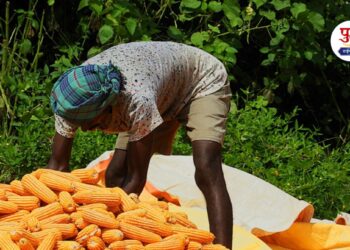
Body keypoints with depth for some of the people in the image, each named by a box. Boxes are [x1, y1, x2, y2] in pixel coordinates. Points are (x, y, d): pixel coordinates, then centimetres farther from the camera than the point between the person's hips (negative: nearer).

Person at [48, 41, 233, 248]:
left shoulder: (137, 100, -45)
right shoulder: (75, 100, -27)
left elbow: (137, 179, -34)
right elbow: (58, 165, -18)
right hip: (164, 97, 7)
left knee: (206, 171, -28)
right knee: (115, 176, -4)